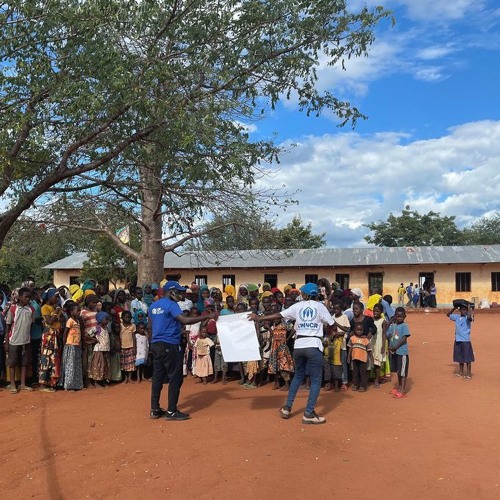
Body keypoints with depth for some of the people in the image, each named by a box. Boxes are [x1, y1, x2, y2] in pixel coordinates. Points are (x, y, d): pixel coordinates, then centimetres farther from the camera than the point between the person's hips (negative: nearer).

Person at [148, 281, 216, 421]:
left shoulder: (153, 306, 13)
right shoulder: (171, 305, -13)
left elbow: (149, 327, 18)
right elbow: (184, 321, -26)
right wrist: (208, 316, -25)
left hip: (156, 346, 9)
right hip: (169, 346, -8)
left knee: (157, 377, 12)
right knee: (175, 378, -1)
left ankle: (155, 410, 16)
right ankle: (171, 411, 2)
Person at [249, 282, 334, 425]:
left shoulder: (297, 306, 9)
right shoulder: (320, 306, 4)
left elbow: (278, 315, 6)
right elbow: (332, 324, 3)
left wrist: (258, 318, 12)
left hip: (299, 345, 4)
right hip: (314, 345, -4)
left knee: (298, 375, 21)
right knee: (316, 379, 3)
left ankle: (287, 407, 21)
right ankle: (309, 414, -3)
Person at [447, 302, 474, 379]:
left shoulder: (467, 318, -11)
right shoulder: (457, 317, 7)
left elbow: (470, 317, -34)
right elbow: (448, 314, 19)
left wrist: (469, 309, -22)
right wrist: (454, 308, 8)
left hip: (465, 341, -6)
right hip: (457, 340, 6)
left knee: (467, 358, 1)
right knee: (460, 357, 16)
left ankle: (468, 374, 8)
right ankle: (461, 372, 27)